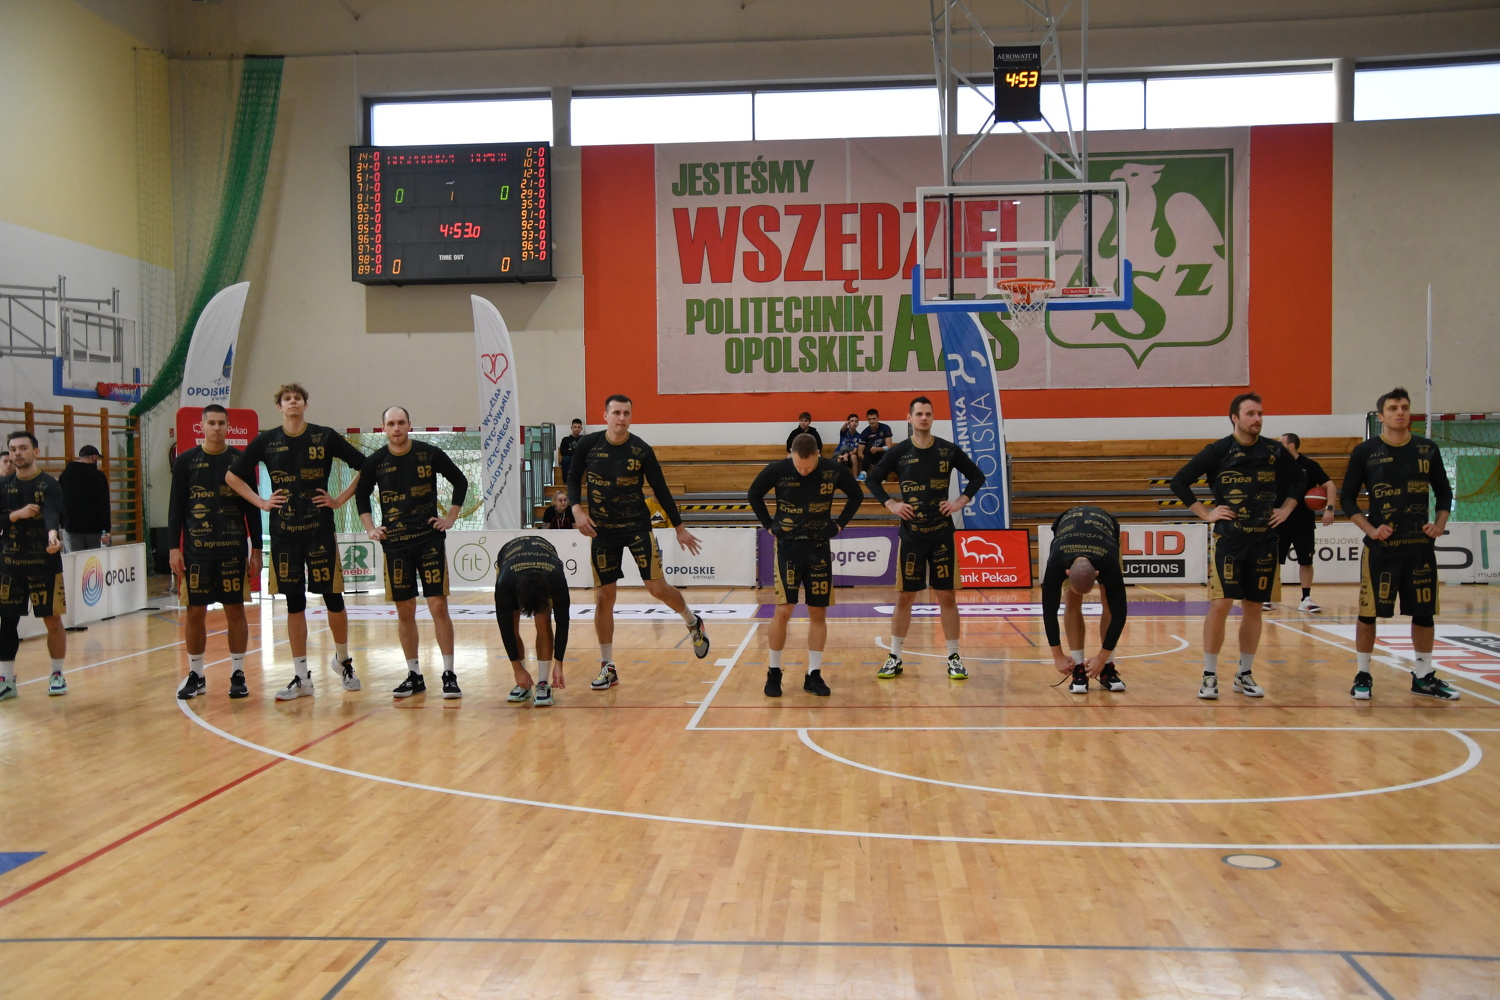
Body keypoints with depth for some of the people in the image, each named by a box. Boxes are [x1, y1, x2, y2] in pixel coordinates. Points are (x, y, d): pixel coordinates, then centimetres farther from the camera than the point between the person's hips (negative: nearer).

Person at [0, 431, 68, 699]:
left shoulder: (49, 485, -7)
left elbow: (52, 514, -27)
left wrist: (52, 534, -47)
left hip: (45, 563, -4)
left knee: (53, 620, 1)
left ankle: (57, 674, 16)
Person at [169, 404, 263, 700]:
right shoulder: (186, 461, 4)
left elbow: (252, 507, 5)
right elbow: (176, 507, 4)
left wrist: (256, 550, 2)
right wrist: (174, 548, -2)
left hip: (233, 548, 0)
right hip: (196, 550, 0)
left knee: (235, 610, 3)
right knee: (195, 611, 4)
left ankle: (238, 674, 12)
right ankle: (196, 676, 16)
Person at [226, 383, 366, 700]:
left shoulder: (325, 437, -1)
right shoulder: (266, 441, 4)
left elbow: (365, 466, 3)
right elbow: (232, 476, 13)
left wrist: (341, 499, -2)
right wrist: (261, 502, 3)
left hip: (320, 529, -1)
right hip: (283, 531, 2)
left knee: (333, 597, 2)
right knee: (294, 602, 5)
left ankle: (343, 660, 26)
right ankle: (301, 678, 12)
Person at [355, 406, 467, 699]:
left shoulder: (430, 453, -4)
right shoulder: (375, 461, 0)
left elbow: (460, 481, 8)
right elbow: (361, 495, 15)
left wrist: (450, 517, 3)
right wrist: (371, 529, 4)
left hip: (429, 539, -2)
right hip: (394, 543, 2)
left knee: (438, 606, -5)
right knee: (404, 612, 7)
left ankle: (449, 675, 2)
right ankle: (414, 675, 17)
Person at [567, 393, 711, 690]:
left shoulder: (641, 450, -9)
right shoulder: (587, 444, -6)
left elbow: (660, 489, 0)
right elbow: (573, 479, 7)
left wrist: (680, 527, 4)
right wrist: (577, 510, -11)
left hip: (637, 526, -1)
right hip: (602, 531, 2)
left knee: (657, 588, -8)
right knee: (603, 598, 2)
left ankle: (693, 623, 24)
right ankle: (608, 667, 13)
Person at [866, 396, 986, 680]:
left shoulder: (949, 450, 0)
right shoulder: (899, 452, -1)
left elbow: (977, 476, 9)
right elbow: (872, 479, 8)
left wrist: (961, 501, -3)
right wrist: (890, 504, -3)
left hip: (942, 533, 0)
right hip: (911, 534, 0)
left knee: (947, 596, 3)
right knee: (904, 596, 5)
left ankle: (954, 658, 12)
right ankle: (895, 658, 14)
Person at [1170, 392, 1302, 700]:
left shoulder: (1275, 451, 4)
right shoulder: (1219, 451, -5)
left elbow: (1298, 480, 22)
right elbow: (1179, 481, -2)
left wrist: (1286, 508, 10)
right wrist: (1206, 513, -5)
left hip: (1265, 541, 3)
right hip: (1229, 540, -3)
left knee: (1253, 608, 9)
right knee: (1220, 605, -9)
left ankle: (1244, 674, 21)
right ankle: (1210, 676, 2)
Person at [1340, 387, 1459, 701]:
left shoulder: (1427, 449, 5)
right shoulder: (1365, 451, -3)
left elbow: (1444, 492, 15)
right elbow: (1347, 498, 0)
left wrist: (1439, 525, 0)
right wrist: (1370, 529, -11)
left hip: (1420, 545, 3)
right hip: (1381, 546, -3)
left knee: (1424, 612, 9)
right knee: (1369, 612, -1)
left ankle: (1423, 677, 22)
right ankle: (1363, 676, 12)